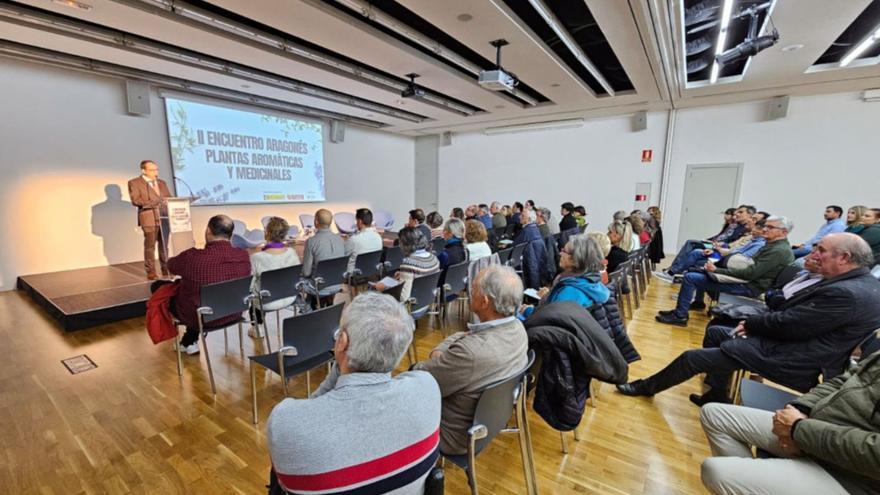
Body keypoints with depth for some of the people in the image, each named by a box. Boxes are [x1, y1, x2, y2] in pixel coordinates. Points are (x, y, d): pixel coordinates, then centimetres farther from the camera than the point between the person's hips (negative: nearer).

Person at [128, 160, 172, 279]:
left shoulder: (161, 183, 21)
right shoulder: (134, 183, 3)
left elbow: (169, 198, 18)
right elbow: (135, 200, -8)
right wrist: (153, 203, -18)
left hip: (164, 217, 5)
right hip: (149, 218, -5)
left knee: (164, 245, 8)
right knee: (150, 245, -3)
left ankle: (166, 269, 14)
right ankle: (151, 272, 3)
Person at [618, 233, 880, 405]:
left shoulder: (845, 293, -25)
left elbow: (787, 324, -23)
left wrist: (750, 323, -5)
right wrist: (754, 322, -2)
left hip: (794, 360, -10)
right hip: (801, 341, 10)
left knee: (693, 357, -5)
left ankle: (647, 386, 16)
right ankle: (716, 396, 28)